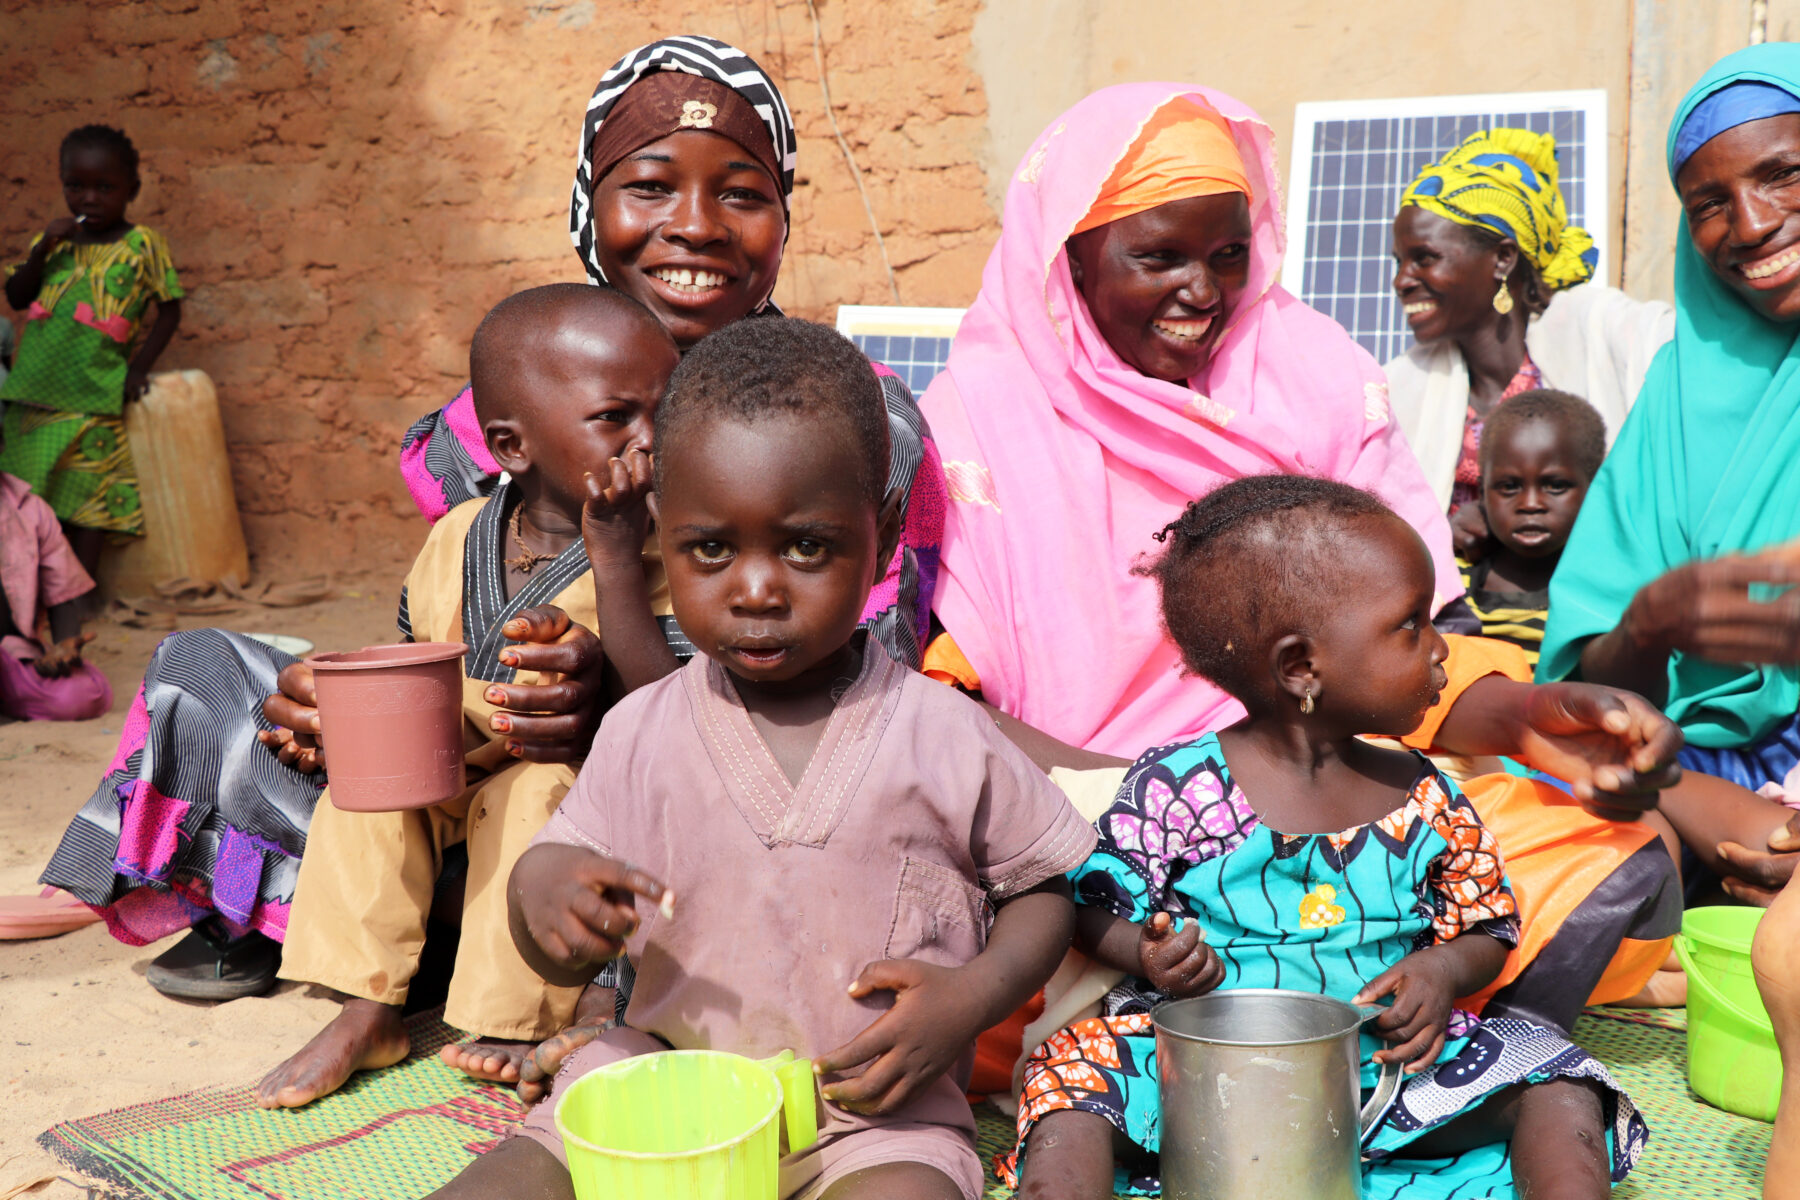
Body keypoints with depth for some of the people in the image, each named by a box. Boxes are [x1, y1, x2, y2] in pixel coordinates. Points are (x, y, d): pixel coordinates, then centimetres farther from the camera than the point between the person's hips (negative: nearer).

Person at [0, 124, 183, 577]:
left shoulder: (143, 245, -2)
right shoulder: (54, 240, 10)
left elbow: (170, 310, 0)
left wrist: (139, 367, -8)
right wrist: (41, 250, -7)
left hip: (93, 395, -4)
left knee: (85, 498, -3)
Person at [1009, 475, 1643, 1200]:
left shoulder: (1426, 800, 2)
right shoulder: (1174, 787, -9)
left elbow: (1486, 929, 14)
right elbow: (1092, 910, -1)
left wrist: (1443, 968, -9)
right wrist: (1152, 952, -23)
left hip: (1389, 1061, 3)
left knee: (1557, 1085, -13)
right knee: (1077, 1074, -27)